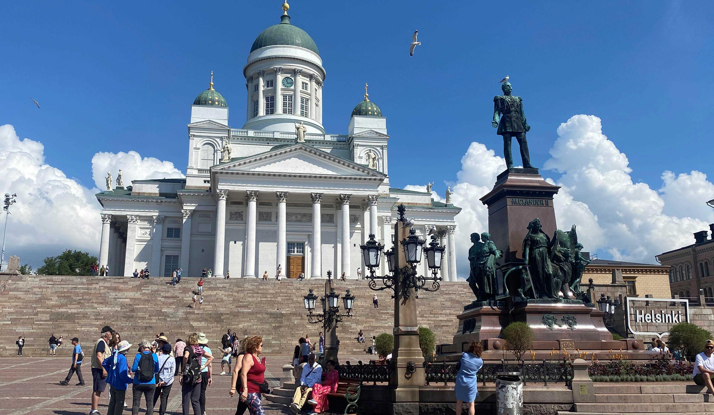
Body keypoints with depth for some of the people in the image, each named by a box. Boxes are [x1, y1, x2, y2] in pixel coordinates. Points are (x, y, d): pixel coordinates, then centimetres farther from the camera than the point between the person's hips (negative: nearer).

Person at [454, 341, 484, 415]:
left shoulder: (464, 355, -8)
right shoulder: (480, 361, -9)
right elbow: (478, 369, 8)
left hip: (460, 382, 1)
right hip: (471, 384, -1)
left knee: (459, 402, 15)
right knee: (471, 404, 11)